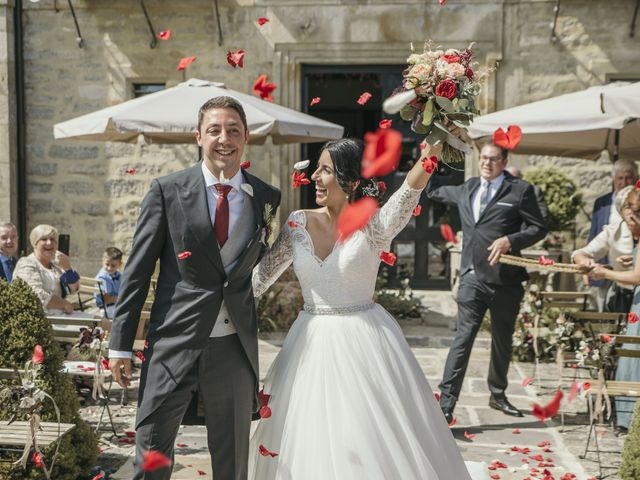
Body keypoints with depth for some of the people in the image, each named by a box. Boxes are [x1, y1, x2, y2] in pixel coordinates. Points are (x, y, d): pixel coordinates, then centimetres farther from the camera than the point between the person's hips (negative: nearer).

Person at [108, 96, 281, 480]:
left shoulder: (267, 198, 5)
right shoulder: (167, 191, -3)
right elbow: (137, 271, -2)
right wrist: (121, 344, -4)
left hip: (235, 346, 2)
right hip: (175, 342, -2)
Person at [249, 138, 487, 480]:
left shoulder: (374, 225, -10)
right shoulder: (298, 223, 2)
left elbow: (410, 190, -31)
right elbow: (259, 279, 9)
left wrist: (435, 141, -45)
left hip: (364, 343, -4)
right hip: (312, 344, 4)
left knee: (375, 443, 4)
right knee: (312, 442, 12)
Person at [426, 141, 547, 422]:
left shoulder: (520, 190, 0)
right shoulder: (467, 189, 13)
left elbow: (539, 228, -2)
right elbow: (433, 191, 29)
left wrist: (510, 241, -16)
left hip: (506, 280, -1)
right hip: (473, 278, 1)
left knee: (502, 342, 14)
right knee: (463, 338, -10)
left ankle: (497, 395, 33)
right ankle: (446, 404, -11)